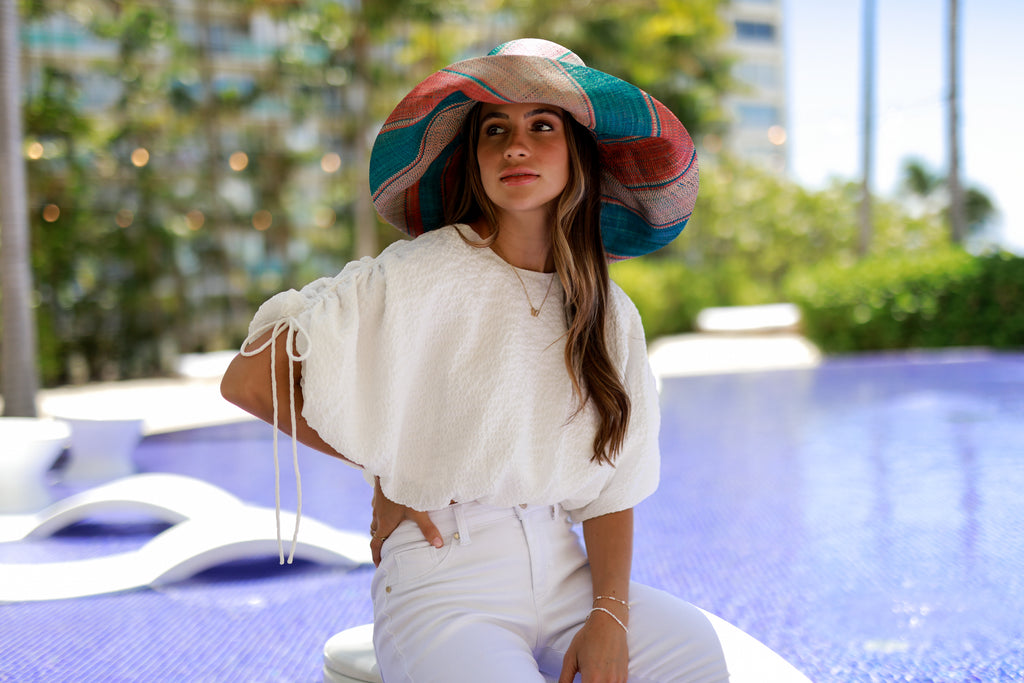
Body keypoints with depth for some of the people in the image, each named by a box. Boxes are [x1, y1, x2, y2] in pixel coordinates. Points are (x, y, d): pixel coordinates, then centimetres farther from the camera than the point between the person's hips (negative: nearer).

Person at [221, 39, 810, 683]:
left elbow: (612, 486, 4)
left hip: (566, 574, 4)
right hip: (444, 587, -4)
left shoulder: (610, 313, 6)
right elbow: (248, 380, -11)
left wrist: (610, 614, -11)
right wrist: (384, 471, -2)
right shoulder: (422, 275, -10)